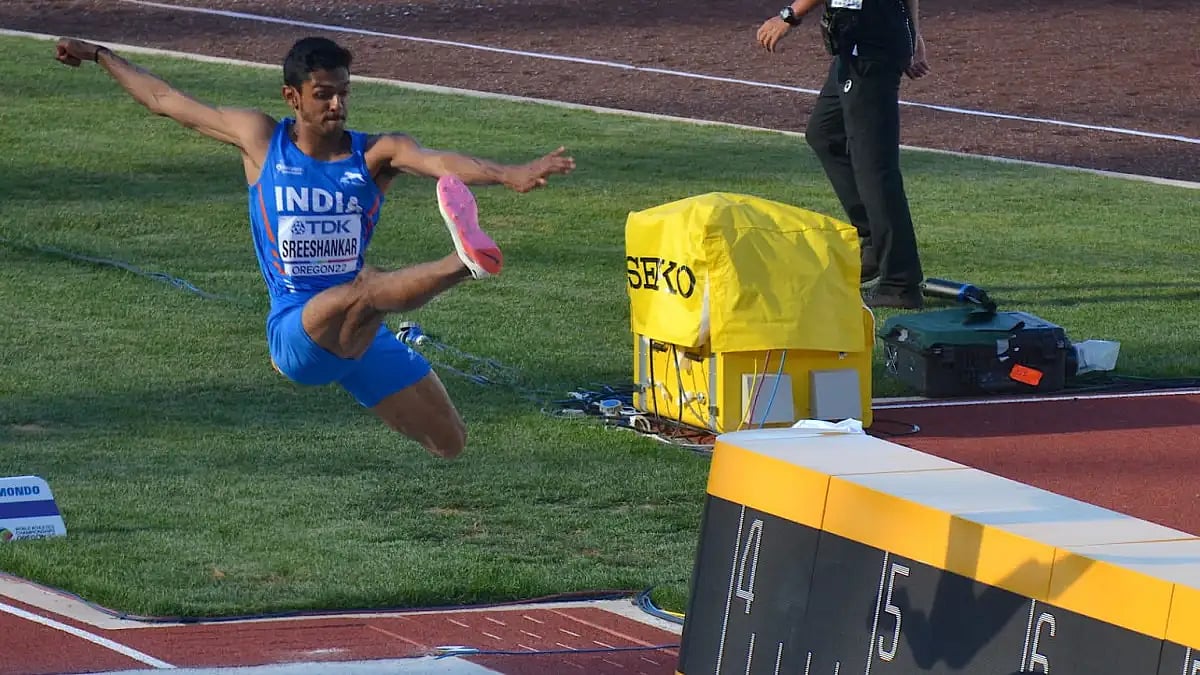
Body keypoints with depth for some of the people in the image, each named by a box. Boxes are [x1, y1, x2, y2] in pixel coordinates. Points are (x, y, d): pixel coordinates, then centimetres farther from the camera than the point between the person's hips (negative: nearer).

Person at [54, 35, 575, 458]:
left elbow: (439, 161, -23)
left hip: (362, 335, 3)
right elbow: (165, 100, 14)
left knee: (449, 445, 4)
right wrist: (99, 55, 22)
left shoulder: (377, 152, -1)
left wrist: (509, 175, -43)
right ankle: (464, 262, -66)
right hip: (296, 331, -3)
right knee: (366, 286, -38)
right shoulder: (261, 139, 2)